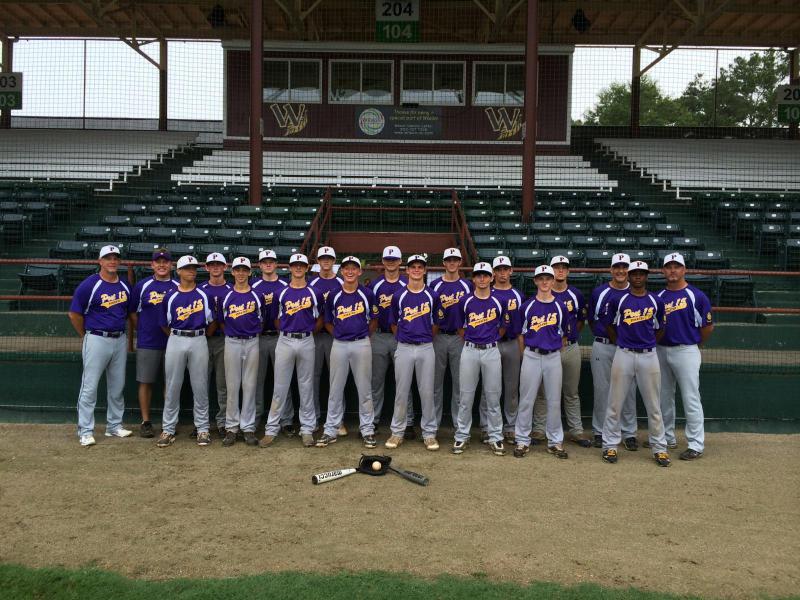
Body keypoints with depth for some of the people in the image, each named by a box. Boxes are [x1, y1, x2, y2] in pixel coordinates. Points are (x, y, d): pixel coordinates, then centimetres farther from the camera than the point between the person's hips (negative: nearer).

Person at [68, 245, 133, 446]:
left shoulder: (125, 286, 8)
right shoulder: (89, 285, -9)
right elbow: (74, 314, -5)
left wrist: (126, 337, 13)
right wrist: (87, 337, 1)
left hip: (120, 340, 6)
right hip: (97, 340, -6)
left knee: (117, 386, 12)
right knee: (89, 386, -2)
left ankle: (114, 426, 24)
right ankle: (85, 431, 5)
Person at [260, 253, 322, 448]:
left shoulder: (314, 292, 3)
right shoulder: (282, 293, 5)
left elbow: (320, 320, 10)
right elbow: (277, 320, 11)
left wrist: (308, 332, 5)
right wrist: (287, 332, 5)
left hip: (306, 342, 0)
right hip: (285, 341, 0)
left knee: (306, 386, 6)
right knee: (279, 387, 2)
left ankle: (307, 429, 14)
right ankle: (271, 429, 8)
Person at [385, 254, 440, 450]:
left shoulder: (432, 296, 4)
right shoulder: (399, 296, 3)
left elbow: (435, 323, 12)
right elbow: (394, 324, 12)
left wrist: (426, 338, 11)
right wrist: (404, 337, 9)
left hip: (426, 348, 0)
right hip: (404, 348, 0)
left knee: (427, 392, 4)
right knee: (401, 392, 4)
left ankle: (429, 433, 13)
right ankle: (397, 432, 14)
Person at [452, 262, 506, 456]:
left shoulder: (498, 302, 2)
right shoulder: (465, 302, 2)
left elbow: (502, 327, 13)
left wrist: (491, 339, 9)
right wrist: (469, 340, 8)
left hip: (491, 351, 0)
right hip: (469, 351, 0)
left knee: (493, 396, 4)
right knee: (466, 396, 3)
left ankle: (495, 438, 14)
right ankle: (461, 436, 13)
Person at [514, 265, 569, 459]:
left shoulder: (560, 307, 5)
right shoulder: (527, 306, 2)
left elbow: (562, 334, 12)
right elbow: (521, 334, 6)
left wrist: (557, 352, 9)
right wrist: (524, 356, 3)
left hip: (553, 357, 1)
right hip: (531, 356, -1)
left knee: (554, 401, 6)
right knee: (526, 400, 2)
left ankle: (555, 441, 17)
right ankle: (522, 441, 11)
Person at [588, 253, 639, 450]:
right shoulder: (599, 292, 1)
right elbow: (591, 319, 10)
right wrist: (602, 335, 3)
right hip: (603, 347, 0)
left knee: (628, 391, 4)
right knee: (601, 390, 4)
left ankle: (629, 434, 15)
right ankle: (600, 432, 14)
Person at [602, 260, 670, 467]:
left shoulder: (656, 301, 6)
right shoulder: (619, 299, 2)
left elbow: (660, 329, 16)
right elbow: (608, 325, 12)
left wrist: (648, 343, 10)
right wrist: (620, 342, 7)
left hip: (649, 355, 1)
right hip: (623, 355, -1)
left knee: (654, 405, 5)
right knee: (615, 403, 3)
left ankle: (659, 448, 15)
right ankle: (610, 445, 12)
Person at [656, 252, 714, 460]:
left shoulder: (696, 296, -6)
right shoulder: (658, 297, 7)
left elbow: (708, 326, -1)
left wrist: (694, 344, 8)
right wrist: (656, 343, 5)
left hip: (686, 352, -5)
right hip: (661, 351, 6)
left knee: (690, 399, -4)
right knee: (664, 398, 14)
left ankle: (696, 445, 2)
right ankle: (667, 438, 27)